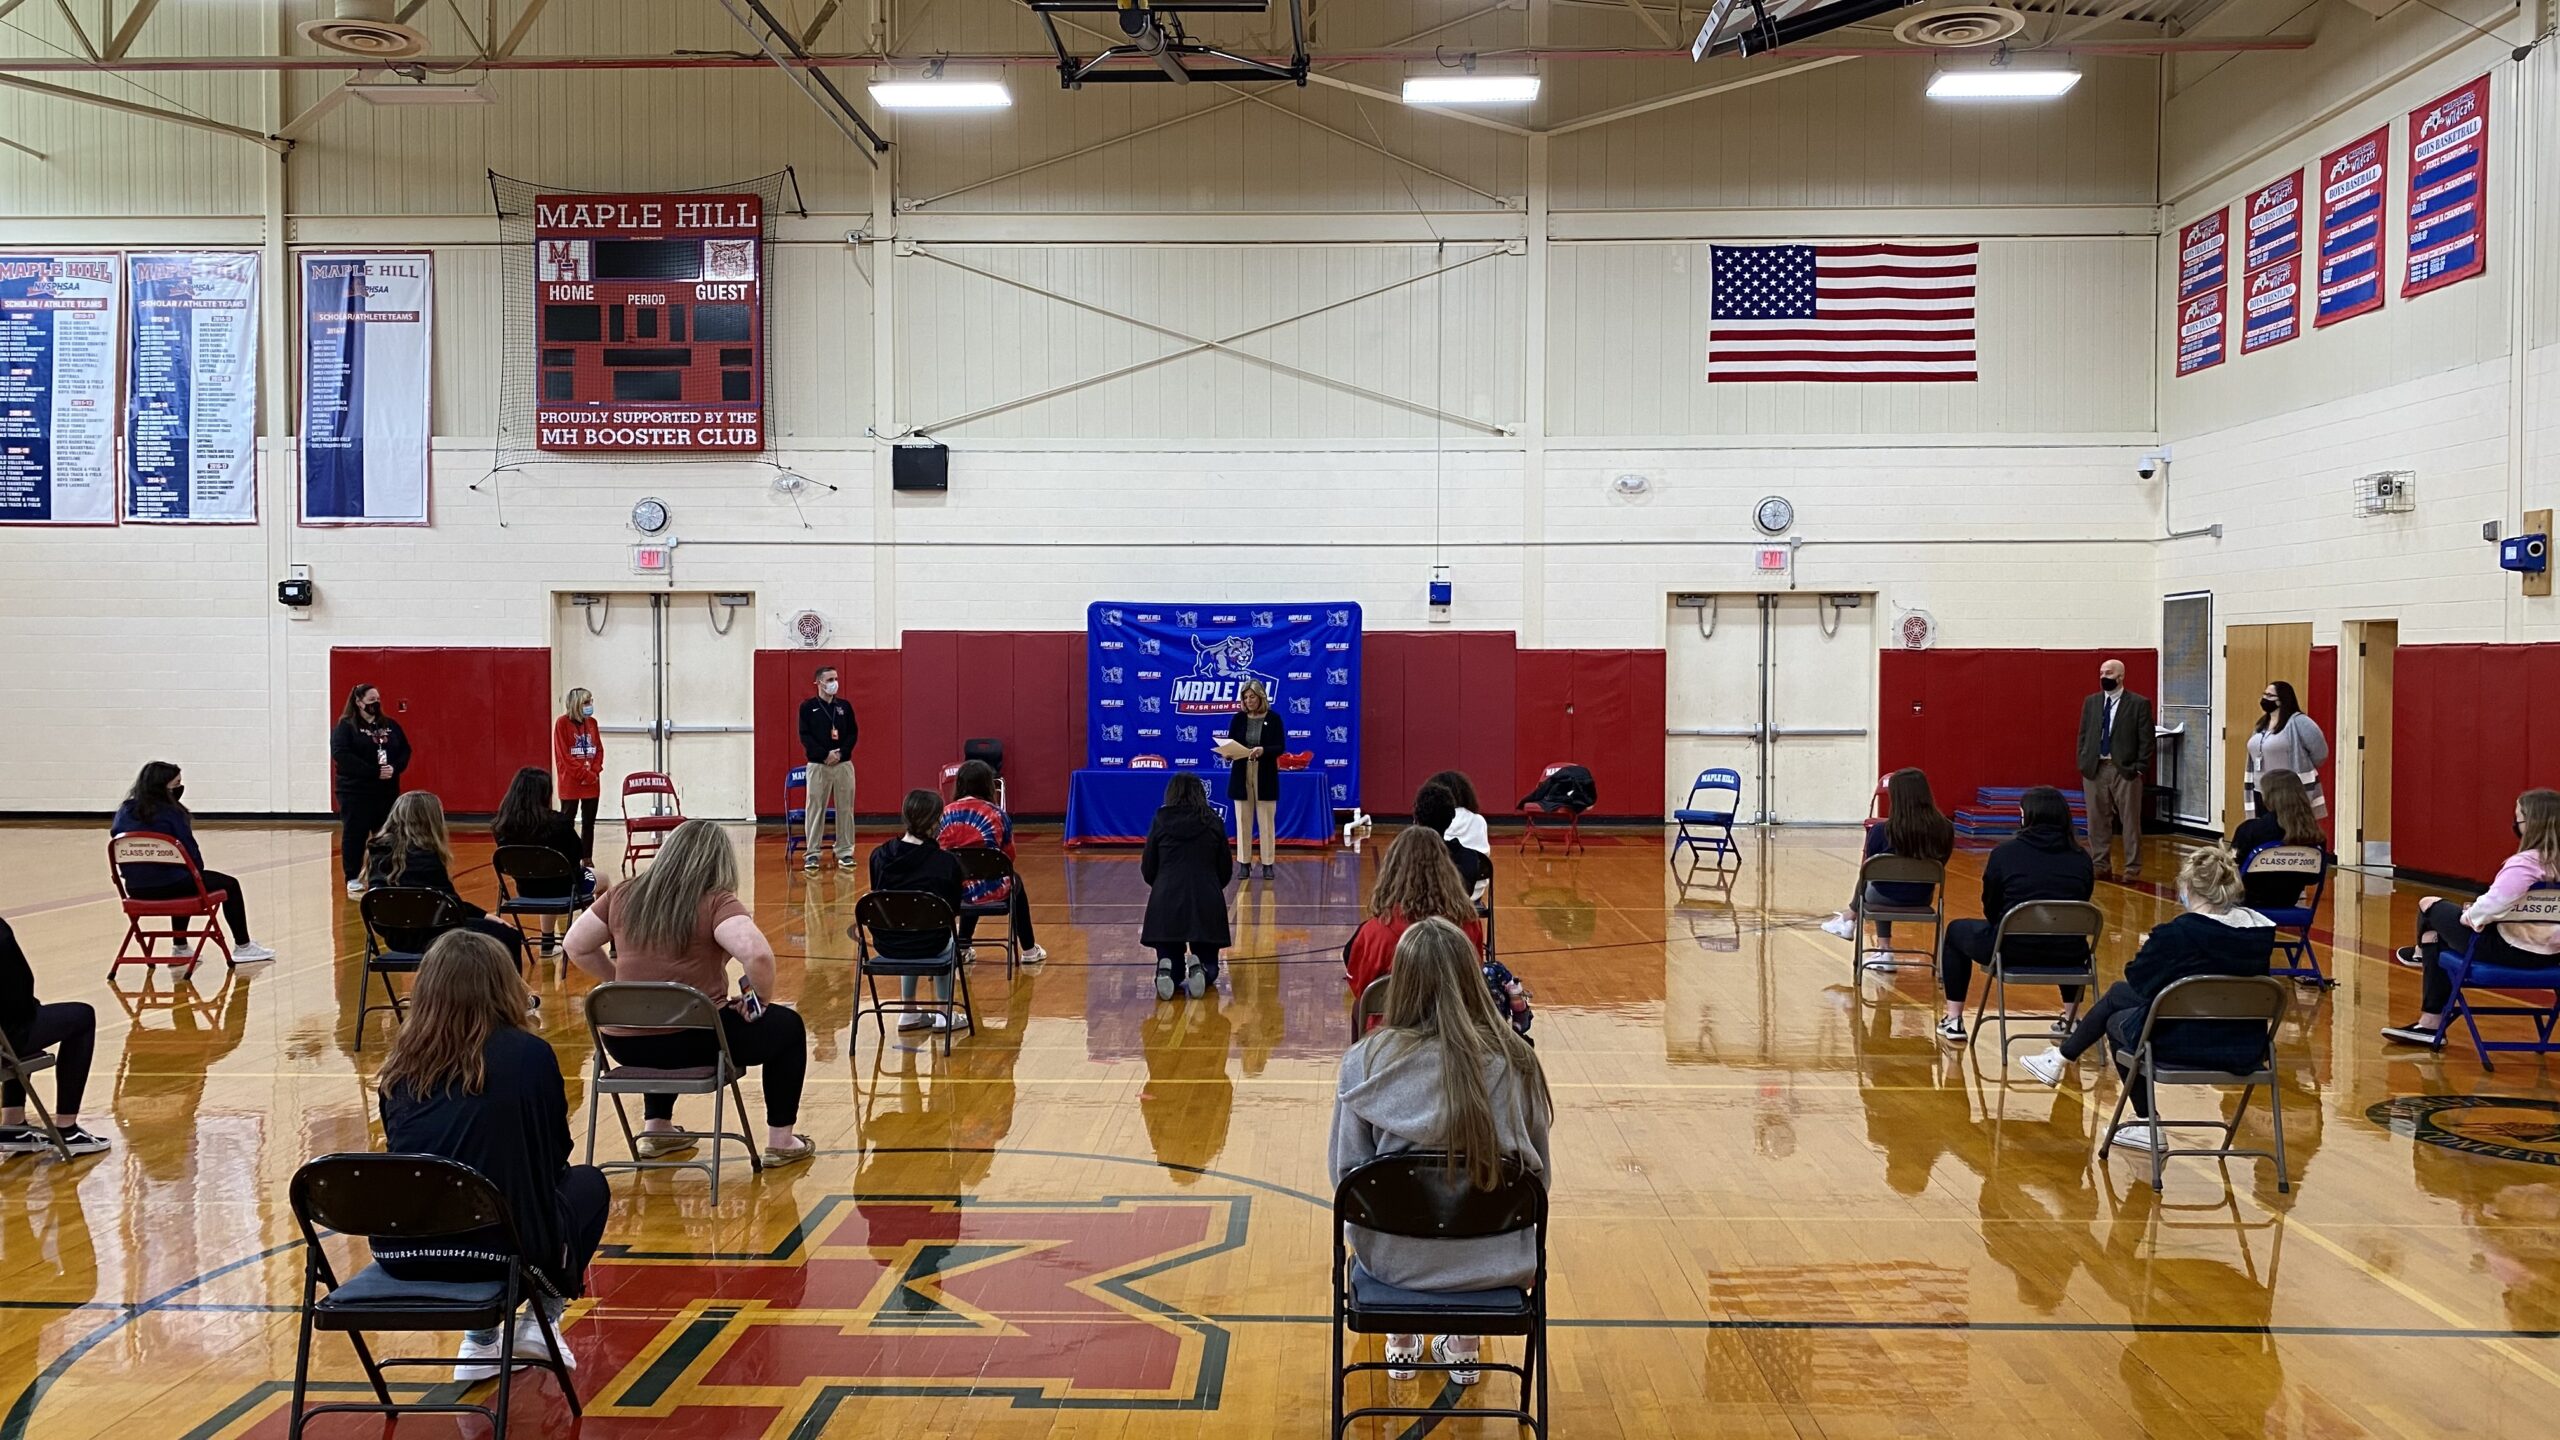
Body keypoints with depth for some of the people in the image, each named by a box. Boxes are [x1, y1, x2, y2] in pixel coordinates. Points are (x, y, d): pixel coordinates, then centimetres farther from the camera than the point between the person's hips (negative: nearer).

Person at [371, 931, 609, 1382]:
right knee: (587, 1183, 25)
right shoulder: (529, 1055, -2)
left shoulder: (403, 1064, 7)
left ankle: (481, 1339, 27)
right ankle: (543, 1317, 16)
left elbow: (400, 1154, 17)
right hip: (498, 1247, -4)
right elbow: (555, 1154, 9)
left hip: (399, 1251, 4)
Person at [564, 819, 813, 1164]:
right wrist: (761, 1000, -9)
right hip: (694, 1042, -5)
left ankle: (656, 1129, 41)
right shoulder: (716, 902, -12)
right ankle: (781, 1142, 22)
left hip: (625, 1045, 6)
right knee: (786, 1026, 20)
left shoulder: (622, 896, 4)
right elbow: (757, 954, -27)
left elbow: (576, 945, 11)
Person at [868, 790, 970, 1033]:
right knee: (949, 938, 34)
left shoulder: (879, 856, -4)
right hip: (929, 947, -3)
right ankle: (943, 1013, 32)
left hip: (885, 945, 3)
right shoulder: (946, 862, -13)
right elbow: (953, 910, -2)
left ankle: (909, 1014, 40)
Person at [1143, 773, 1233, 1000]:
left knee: (1170, 958, 13)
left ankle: (1166, 970, -21)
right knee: (1209, 965, 13)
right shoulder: (1212, 822, 6)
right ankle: (1199, 969, -20)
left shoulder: (1161, 821, 4)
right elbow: (1226, 871, 11)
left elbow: (1147, 869, 8)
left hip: (1166, 901, 0)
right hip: (1207, 903, 0)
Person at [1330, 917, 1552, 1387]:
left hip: (1394, 1259, 0)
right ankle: (1464, 1346, 43)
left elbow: (1346, 1172, -7)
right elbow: (1539, 1176, -2)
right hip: (1496, 1259, 0)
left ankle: (1402, 1344, 47)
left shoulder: (1366, 1060, -14)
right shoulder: (1515, 1061, -11)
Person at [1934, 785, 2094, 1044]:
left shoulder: (2005, 853, -4)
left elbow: (1990, 909, 5)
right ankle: (2070, 1019, 40)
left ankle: (1953, 1021, 25)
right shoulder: (2081, 858, 4)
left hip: (2013, 951, -3)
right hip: (2067, 957, 3)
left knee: (1956, 930, 27)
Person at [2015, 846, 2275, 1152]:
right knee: (2118, 993, 25)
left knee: (2116, 1021, 29)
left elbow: (2139, 978, -7)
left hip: (2185, 1045, -6)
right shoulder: (2261, 930, -6)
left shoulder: (2177, 934, -22)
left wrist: (2150, 949, 14)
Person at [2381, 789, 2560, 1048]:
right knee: (2437, 931, 25)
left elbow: (2492, 903, -37)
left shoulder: (2525, 863, -27)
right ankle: (2430, 1023, 32)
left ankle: (2422, 952, 47)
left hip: (2512, 950, -8)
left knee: (2429, 905, 12)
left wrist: (2470, 915, -14)